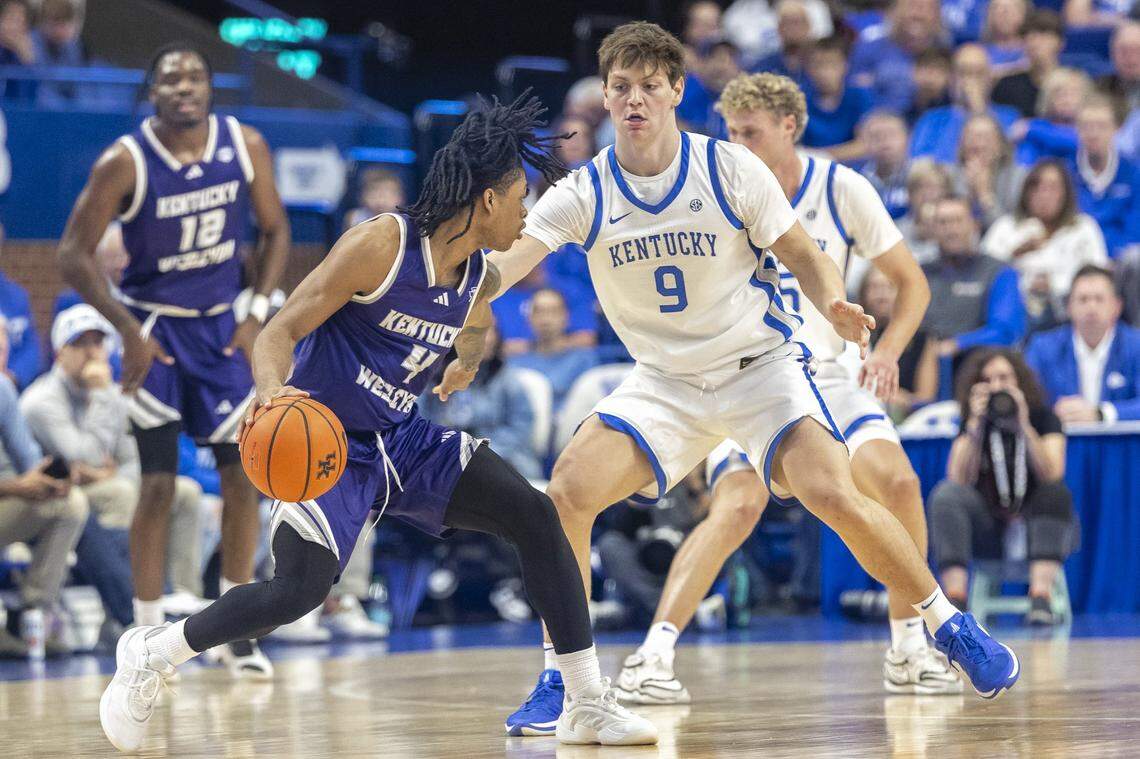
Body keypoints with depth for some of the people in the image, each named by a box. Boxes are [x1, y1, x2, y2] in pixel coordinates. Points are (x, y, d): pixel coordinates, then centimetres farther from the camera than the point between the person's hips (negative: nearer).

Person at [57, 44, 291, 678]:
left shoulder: (246, 146, -8)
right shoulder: (125, 162, -19)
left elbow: (275, 230, 4)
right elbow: (75, 254, -14)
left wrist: (257, 315, -6)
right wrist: (128, 331, -20)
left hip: (222, 324, 4)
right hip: (154, 325, -4)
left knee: (244, 474, 2)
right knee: (159, 484, -7)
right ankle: (149, 638, 3)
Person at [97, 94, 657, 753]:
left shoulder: (480, 278, 2)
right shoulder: (381, 245, -20)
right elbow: (279, 334, -21)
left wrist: (470, 358, 9)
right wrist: (273, 393, -41)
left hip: (404, 438, 7)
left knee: (536, 514, -5)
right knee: (300, 588, -23)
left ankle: (588, 704, 2)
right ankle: (152, 655, 2)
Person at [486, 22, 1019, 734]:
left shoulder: (730, 168, -10)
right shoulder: (584, 194, -7)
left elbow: (804, 254, -3)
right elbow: (504, 260, -18)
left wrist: (835, 305, -25)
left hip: (762, 365, -2)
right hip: (664, 381, 2)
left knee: (833, 495, -23)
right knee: (570, 487, -19)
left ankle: (951, 626, -2)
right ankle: (560, 681, -6)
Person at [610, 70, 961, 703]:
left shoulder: (842, 189, -5)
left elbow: (912, 282, 3)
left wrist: (887, 351, -13)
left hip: (823, 374, 2)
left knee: (896, 481, -17)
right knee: (739, 506, -25)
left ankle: (908, 650, 0)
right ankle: (651, 659, -24)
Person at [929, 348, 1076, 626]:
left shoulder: (1043, 418, 0)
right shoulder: (972, 423, 5)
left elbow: (1052, 476, -17)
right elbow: (960, 480, -12)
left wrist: (1024, 426, -25)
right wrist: (975, 424, -20)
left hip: (1040, 526, -1)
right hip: (990, 528, 1)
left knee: (1056, 492, -32)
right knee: (946, 495, -24)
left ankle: (1041, 595, -43)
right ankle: (955, 595, -40)